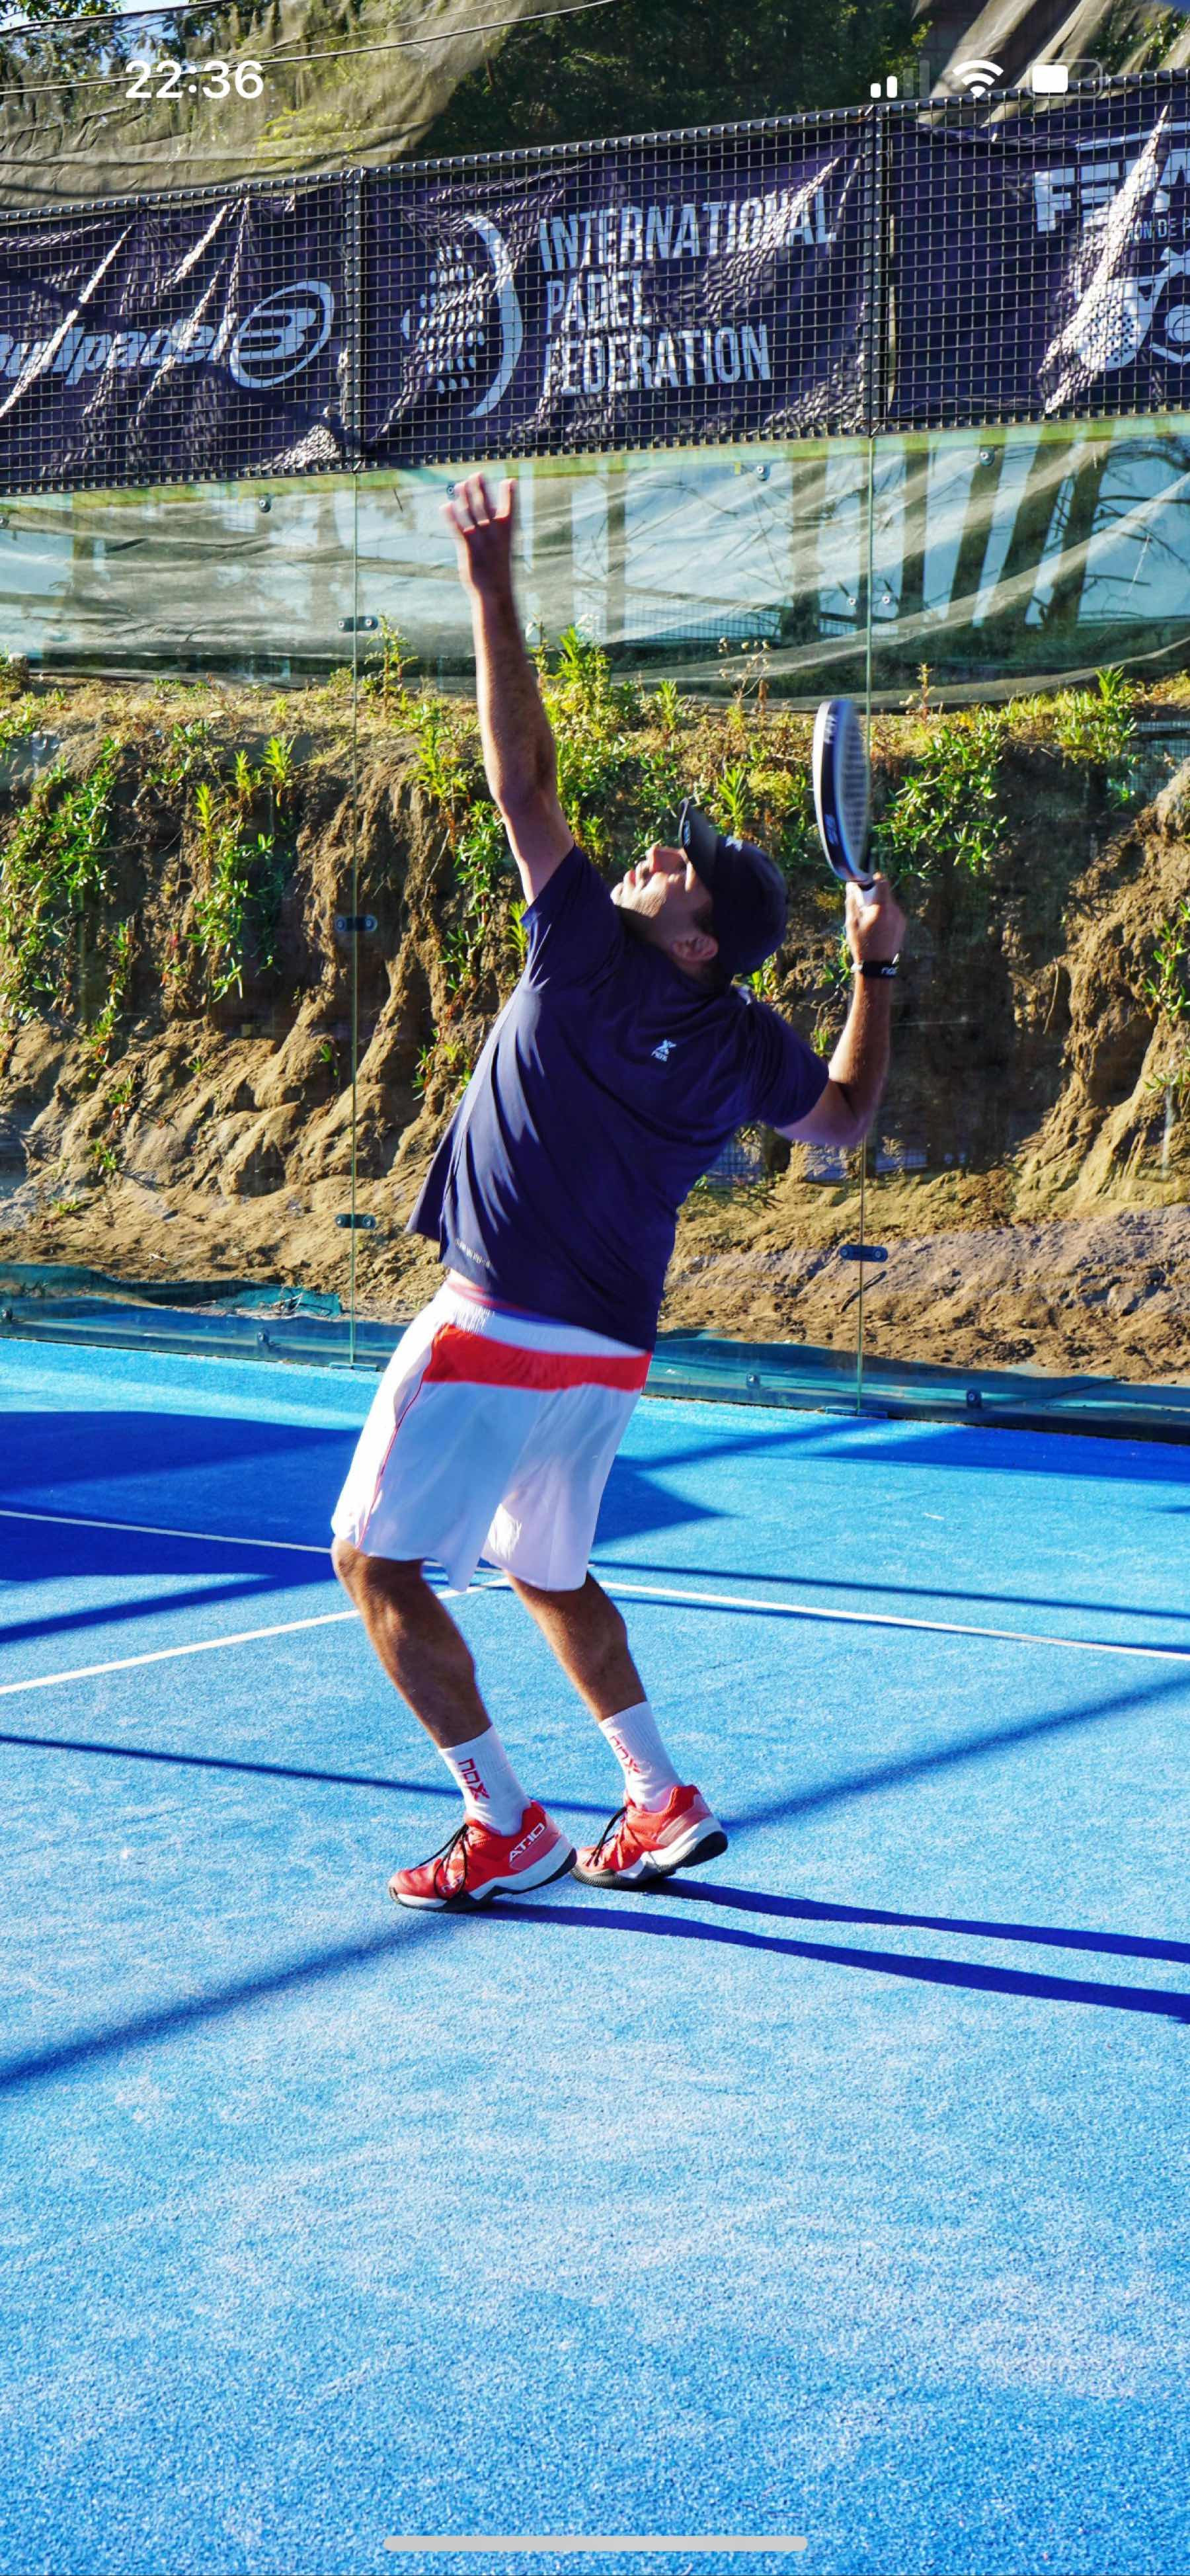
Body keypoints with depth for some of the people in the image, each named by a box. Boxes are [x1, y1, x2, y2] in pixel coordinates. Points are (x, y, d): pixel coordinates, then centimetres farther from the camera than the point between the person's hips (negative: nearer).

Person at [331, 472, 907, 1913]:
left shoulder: (586, 949, -14)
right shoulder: (746, 1042, 1)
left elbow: (522, 778, -13)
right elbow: (846, 1120, 20)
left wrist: (492, 591, -10)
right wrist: (874, 969, 22)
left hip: (497, 1333, -7)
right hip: (611, 1351, 7)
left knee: (377, 1560, 2)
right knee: (548, 1570, 25)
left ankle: (503, 1823, -1)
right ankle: (660, 1800, 21)